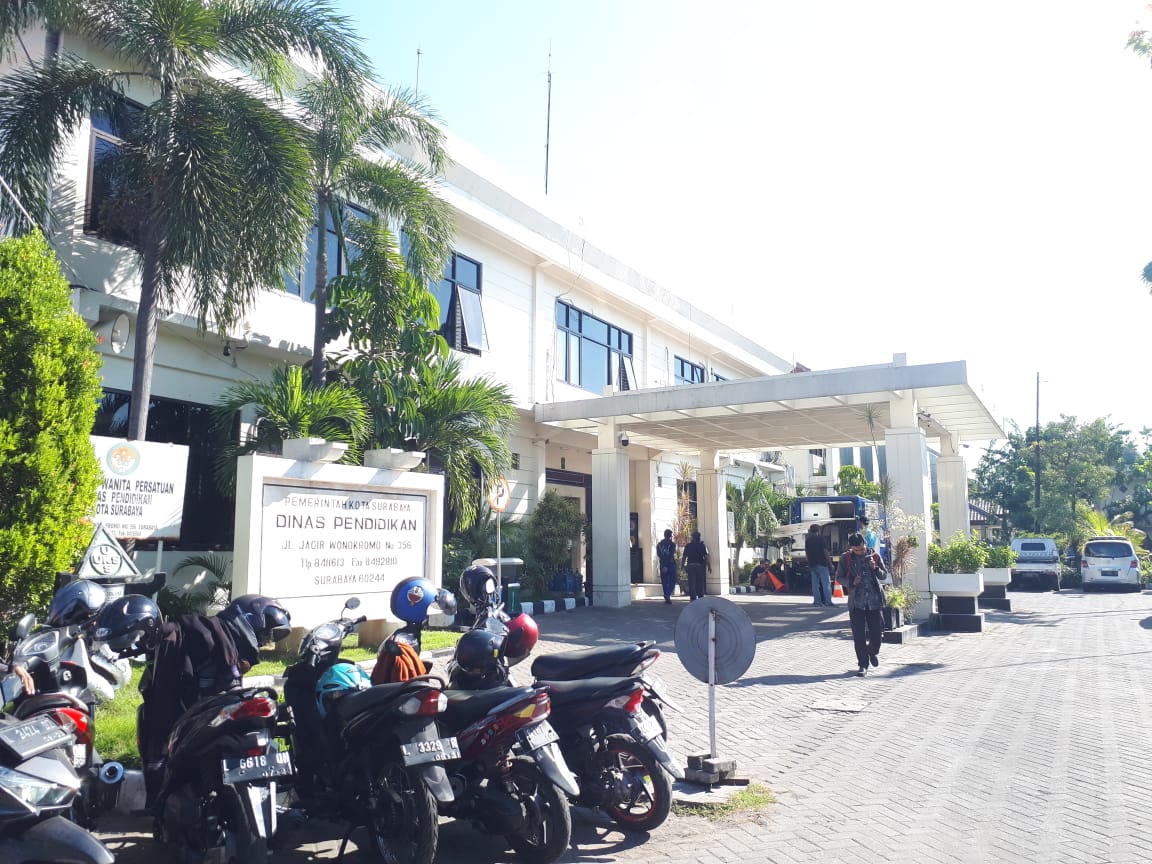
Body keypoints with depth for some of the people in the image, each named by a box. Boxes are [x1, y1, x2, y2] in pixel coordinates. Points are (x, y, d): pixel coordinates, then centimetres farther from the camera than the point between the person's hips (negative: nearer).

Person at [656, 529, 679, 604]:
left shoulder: (659, 544, 6)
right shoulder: (672, 544, -8)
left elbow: (658, 555, 3)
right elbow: (671, 555, -15)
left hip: (662, 565, 4)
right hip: (671, 564, -4)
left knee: (664, 582, 10)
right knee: (672, 581, 3)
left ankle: (666, 598, 11)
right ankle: (668, 595, -17)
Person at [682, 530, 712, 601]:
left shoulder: (688, 546, 5)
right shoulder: (702, 545, -1)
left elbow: (684, 557, 5)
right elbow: (706, 556, -7)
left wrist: (684, 565, 16)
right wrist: (709, 566, -4)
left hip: (690, 565, 1)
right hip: (700, 565, 0)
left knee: (692, 583, 0)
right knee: (700, 583, 10)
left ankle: (692, 598, -8)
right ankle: (701, 597, 13)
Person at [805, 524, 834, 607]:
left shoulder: (807, 540, 10)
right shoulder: (820, 538, -5)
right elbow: (825, 551, -8)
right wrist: (830, 563, -4)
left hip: (812, 564, 5)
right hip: (822, 563, -5)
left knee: (815, 584, 7)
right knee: (826, 583, -2)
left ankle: (817, 601, 4)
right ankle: (828, 601, -7)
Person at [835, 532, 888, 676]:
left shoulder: (874, 556, 3)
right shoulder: (846, 559, 0)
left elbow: (883, 576, 8)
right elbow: (839, 577, 5)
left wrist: (875, 568, -13)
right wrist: (851, 582, -14)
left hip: (875, 601, 1)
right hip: (856, 602, -1)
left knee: (877, 632, 3)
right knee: (859, 636, -1)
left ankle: (873, 651, 35)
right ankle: (863, 664, 12)